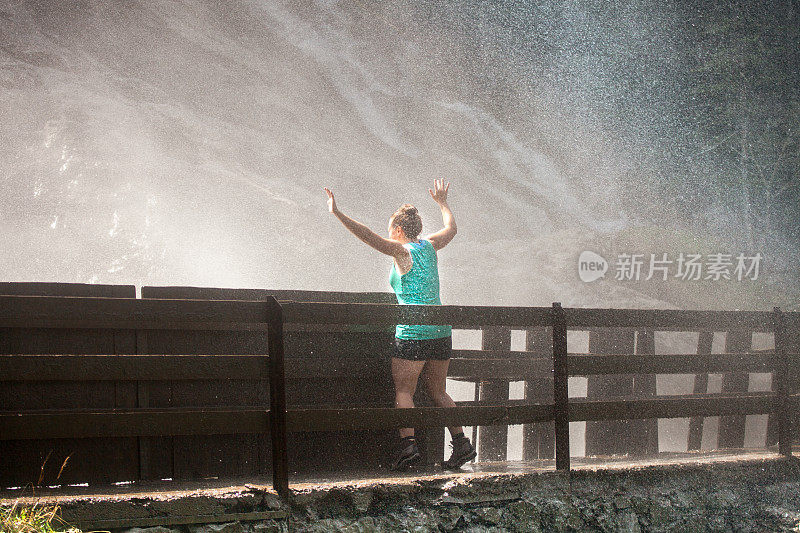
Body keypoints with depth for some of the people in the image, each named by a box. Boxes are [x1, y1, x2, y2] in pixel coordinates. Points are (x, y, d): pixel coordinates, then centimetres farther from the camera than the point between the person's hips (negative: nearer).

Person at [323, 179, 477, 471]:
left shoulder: (402, 251, -6)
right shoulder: (428, 246, 12)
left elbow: (367, 235, -16)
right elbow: (451, 228, 32)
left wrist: (337, 213, -16)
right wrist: (442, 203, 48)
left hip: (413, 330, -7)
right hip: (440, 330, 7)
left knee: (403, 391, -6)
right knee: (438, 392, 15)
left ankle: (408, 444, -20)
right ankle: (461, 442, 9)